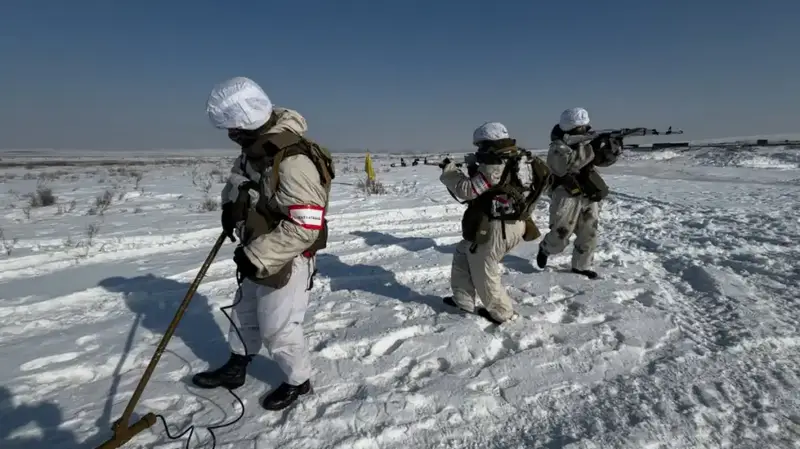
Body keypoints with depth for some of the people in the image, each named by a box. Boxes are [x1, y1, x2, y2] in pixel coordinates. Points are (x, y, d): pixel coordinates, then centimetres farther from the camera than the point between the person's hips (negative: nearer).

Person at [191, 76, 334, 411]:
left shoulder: (293, 162, -32)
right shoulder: (257, 146, -2)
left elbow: (306, 227, -32)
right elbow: (239, 173, 21)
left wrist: (256, 256, -26)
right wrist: (231, 204, 4)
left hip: (286, 261, -9)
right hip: (258, 254, 9)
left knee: (277, 328, 7)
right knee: (244, 313, 25)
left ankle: (299, 381, 34)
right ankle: (235, 368, 49)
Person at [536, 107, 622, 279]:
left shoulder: (587, 140, 8)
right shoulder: (558, 147, -14)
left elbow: (603, 160, 10)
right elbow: (567, 163, -33)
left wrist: (613, 148, -10)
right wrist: (591, 148, -30)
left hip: (588, 196, 7)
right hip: (566, 196, -7)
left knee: (589, 235, 10)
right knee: (560, 236, 0)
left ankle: (581, 266, 24)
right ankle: (544, 249, 31)